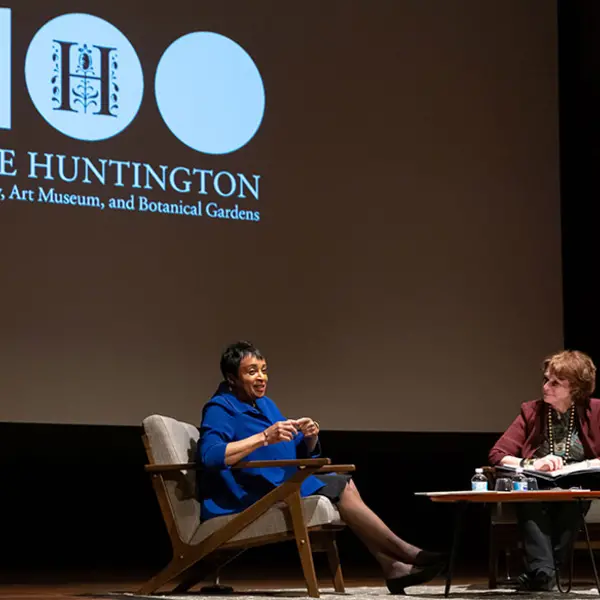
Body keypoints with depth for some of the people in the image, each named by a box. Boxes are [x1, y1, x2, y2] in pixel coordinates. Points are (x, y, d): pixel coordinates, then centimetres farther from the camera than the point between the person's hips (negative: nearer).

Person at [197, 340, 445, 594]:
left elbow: (303, 453, 19)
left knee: (343, 483, -7)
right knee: (340, 488, -16)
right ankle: (405, 552, -11)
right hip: (245, 500, -9)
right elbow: (210, 455, -30)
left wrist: (310, 437, -6)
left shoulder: (265, 404, 18)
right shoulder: (219, 409, -9)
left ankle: (391, 565, -13)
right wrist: (265, 437, -35)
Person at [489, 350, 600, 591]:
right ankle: (543, 570, -46)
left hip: (577, 493, -1)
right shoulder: (532, 411, 8)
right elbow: (497, 455, 2)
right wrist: (532, 464, -17)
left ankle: (540, 571, -35)